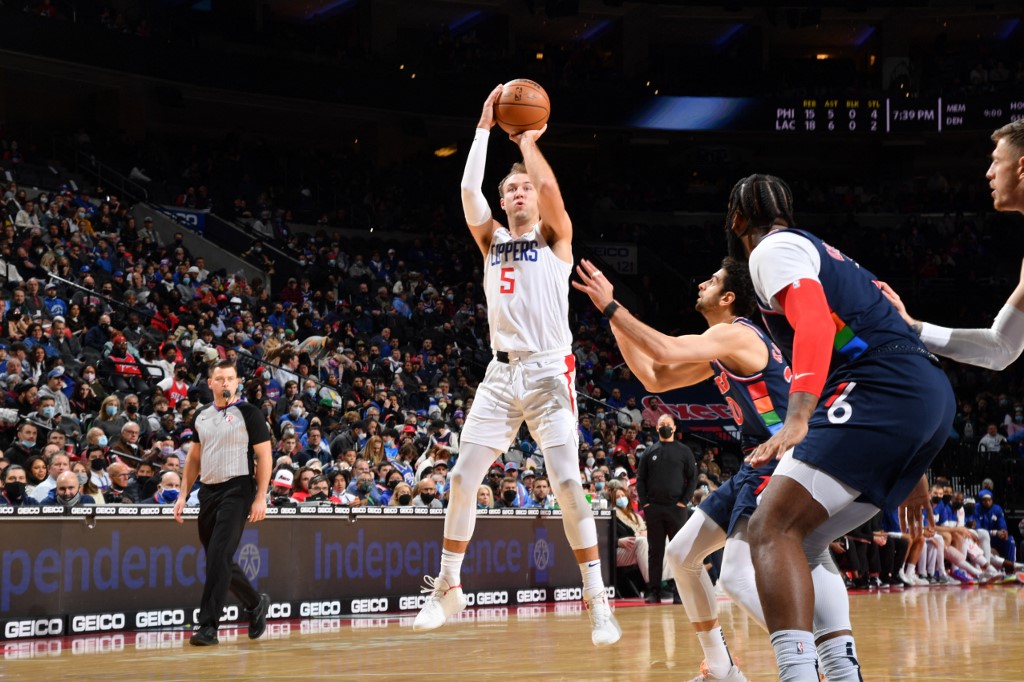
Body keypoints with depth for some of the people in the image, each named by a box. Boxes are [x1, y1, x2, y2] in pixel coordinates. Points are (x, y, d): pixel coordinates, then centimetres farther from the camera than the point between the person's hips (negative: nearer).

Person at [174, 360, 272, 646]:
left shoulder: (248, 413, -4)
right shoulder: (202, 415, 12)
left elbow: (264, 456, -6)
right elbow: (194, 457, 19)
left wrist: (261, 497, -12)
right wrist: (183, 494, 12)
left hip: (237, 490, -7)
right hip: (208, 491, 7)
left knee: (219, 558, -14)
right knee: (216, 559, 11)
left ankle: (208, 626, -11)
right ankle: (256, 603, 32)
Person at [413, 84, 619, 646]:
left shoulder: (555, 237, 6)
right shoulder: (492, 240, 17)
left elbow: (549, 187, -13)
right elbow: (468, 189, 1)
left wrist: (528, 139, 3)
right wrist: (485, 127, 3)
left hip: (549, 372, -4)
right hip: (501, 372, 4)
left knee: (567, 482, -14)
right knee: (463, 478, -1)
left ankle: (596, 599, -9)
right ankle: (448, 587, 12)